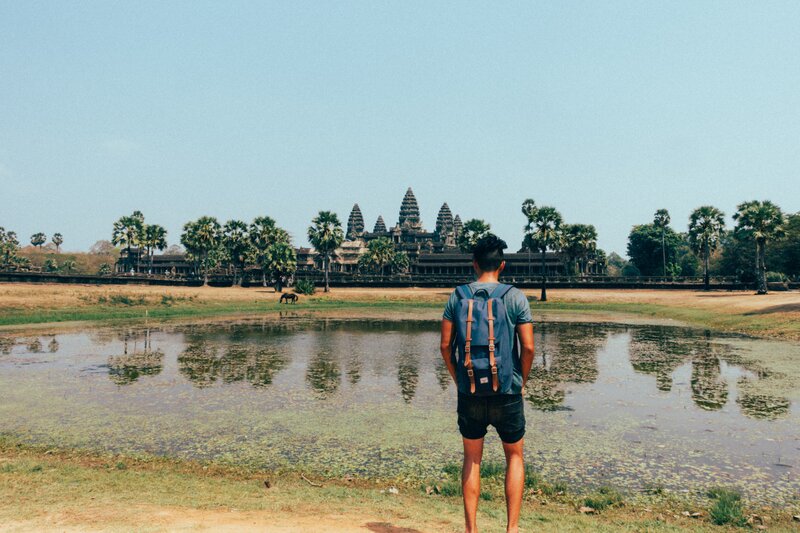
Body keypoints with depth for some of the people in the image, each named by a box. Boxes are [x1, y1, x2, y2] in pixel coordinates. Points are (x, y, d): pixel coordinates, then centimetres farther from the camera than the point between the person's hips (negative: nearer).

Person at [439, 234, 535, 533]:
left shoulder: (458, 296, -1)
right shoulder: (515, 297, -6)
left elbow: (445, 345, -2)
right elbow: (528, 347, -9)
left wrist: (458, 379, 11)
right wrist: (521, 381, 6)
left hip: (469, 393, 1)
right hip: (507, 393, -1)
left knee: (472, 459, 16)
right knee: (514, 457, 18)